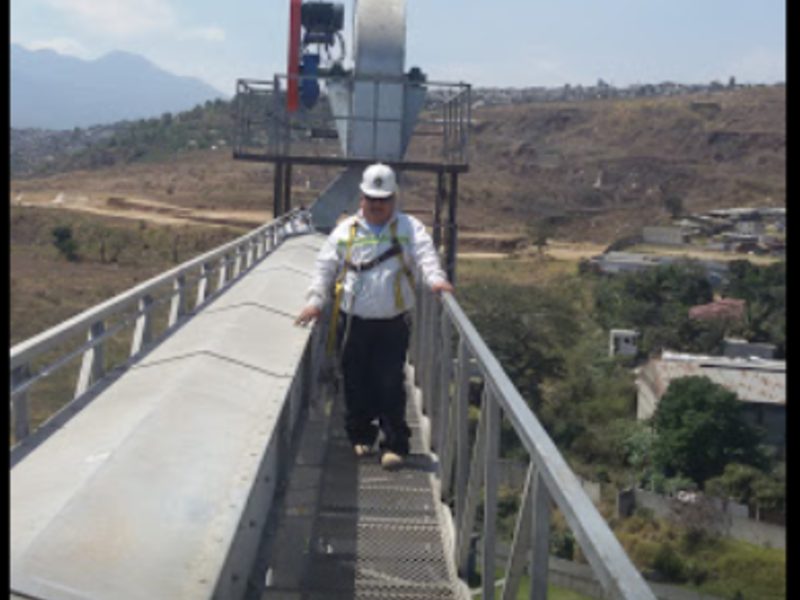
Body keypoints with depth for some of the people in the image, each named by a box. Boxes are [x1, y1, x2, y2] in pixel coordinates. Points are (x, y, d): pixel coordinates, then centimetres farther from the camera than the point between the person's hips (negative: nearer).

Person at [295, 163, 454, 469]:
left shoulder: (409, 227, 7)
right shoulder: (346, 229, 11)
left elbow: (425, 254, -9)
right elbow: (325, 266, 11)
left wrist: (435, 279, -29)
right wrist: (316, 300, -1)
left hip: (393, 323, -2)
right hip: (352, 321, 2)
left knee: (391, 384, -6)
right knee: (356, 383, 7)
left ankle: (394, 444, 4)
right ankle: (361, 436, 26)